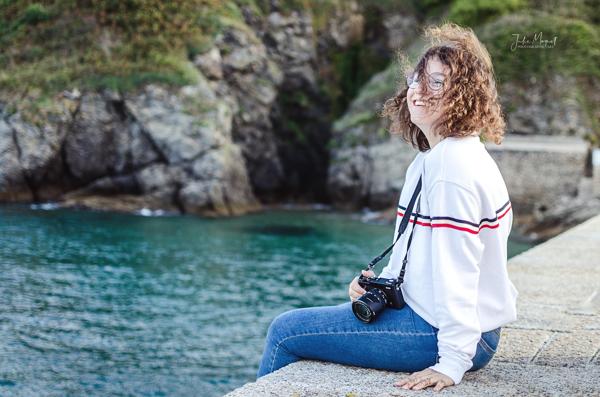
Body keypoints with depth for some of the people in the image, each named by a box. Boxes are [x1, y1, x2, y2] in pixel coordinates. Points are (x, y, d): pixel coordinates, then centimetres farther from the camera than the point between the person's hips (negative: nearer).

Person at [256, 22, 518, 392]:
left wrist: (452, 362, -25)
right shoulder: (434, 157, 11)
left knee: (286, 332, -3)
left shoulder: (452, 164, -22)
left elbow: (457, 268, -26)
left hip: (440, 332, -10)